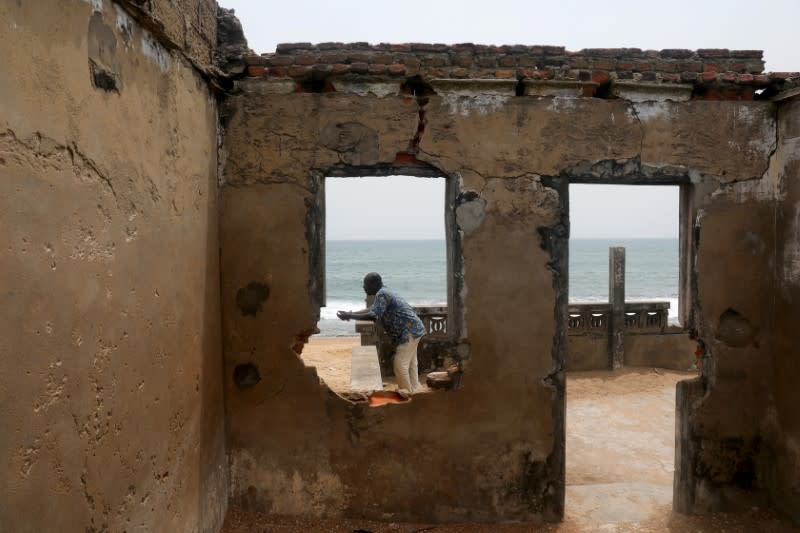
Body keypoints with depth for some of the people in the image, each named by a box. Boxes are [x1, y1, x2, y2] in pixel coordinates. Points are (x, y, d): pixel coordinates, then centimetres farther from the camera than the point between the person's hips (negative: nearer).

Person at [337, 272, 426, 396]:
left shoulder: (382, 294, -19)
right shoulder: (383, 293, 12)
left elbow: (374, 316, -26)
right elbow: (371, 309, 15)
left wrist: (349, 316, -21)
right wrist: (351, 313, 3)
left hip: (410, 330, -10)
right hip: (412, 329, 10)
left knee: (400, 363, -6)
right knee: (409, 362, 18)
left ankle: (406, 392, 4)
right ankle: (412, 389, 27)